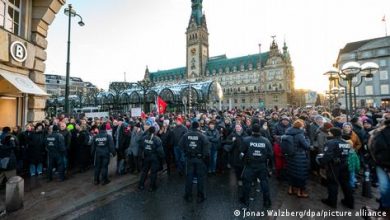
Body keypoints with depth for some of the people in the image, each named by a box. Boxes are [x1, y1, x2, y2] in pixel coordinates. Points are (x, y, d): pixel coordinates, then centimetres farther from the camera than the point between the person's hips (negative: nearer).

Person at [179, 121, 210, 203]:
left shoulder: (186, 135, -7)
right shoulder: (202, 136, -16)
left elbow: (181, 145, -3)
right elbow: (206, 148, -18)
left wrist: (186, 152, 8)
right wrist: (207, 158, -8)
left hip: (189, 159, 3)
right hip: (200, 159, -2)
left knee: (189, 177, 15)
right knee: (200, 177, 13)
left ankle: (188, 196, 28)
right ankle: (200, 196, 24)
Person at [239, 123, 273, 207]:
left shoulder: (246, 140, -17)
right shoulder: (266, 141, -11)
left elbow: (242, 152, -8)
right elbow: (270, 155, -6)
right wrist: (265, 158, 13)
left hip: (250, 166, -1)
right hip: (262, 166, 2)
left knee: (247, 182, 14)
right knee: (264, 183, 17)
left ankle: (245, 200, 29)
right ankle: (267, 202, 29)